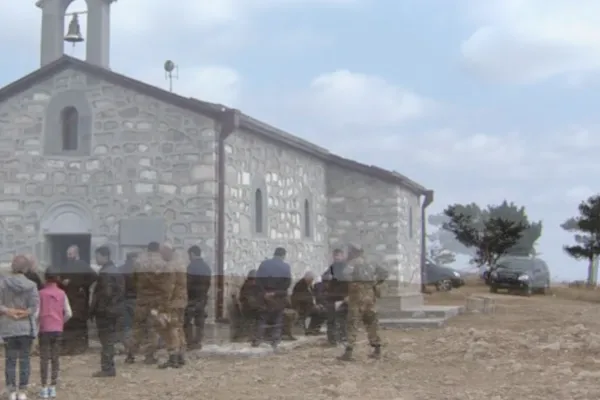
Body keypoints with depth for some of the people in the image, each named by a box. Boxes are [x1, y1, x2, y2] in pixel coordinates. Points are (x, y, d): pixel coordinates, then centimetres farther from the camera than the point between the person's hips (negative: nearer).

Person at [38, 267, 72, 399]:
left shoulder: (41, 293, -5)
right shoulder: (62, 293, 2)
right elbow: (68, 313, -2)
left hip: (45, 330, -2)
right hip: (57, 330, 2)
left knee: (44, 359, 2)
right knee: (55, 358, 8)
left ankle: (44, 388, 1)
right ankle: (53, 388, 9)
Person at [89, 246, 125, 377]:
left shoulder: (105, 273, -17)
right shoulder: (115, 271, 13)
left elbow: (104, 293, -21)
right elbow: (121, 291, 16)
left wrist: (93, 310, -14)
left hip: (104, 311, -10)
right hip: (114, 310, 10)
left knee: (106, 340, -5)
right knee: (110, 340, 14)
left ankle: (107, 368, -2)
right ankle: (109, 368, 20)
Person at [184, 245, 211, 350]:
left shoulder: (191, 266, -12)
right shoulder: (207, 267, 12)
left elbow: (188, 283, -14)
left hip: (192, 297, -7)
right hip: (203, 297, 7)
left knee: (187, 321, -2)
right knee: (200, 321, 8)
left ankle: (190, 343, -7)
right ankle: (198, 342, 8)